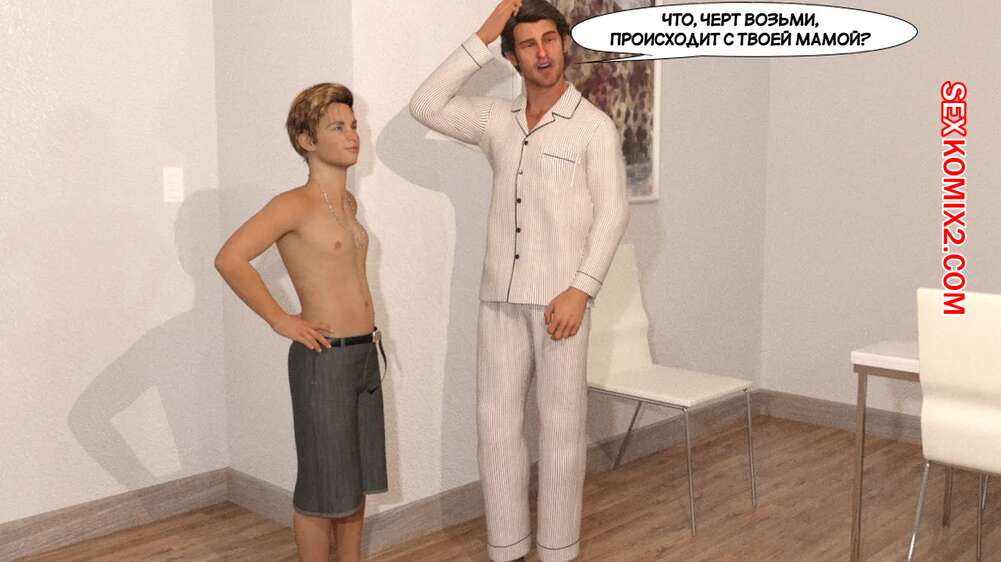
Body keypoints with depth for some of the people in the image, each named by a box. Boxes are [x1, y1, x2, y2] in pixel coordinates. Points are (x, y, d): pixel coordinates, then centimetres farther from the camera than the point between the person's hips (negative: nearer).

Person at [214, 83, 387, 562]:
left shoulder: (348, 202, 10)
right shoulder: (294, 204, -14)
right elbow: (230, 259, -25)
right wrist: (279, 320, -18)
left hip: (366, 354, 8)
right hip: (323, 359, -8)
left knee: (357, 476, 16)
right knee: (324, 484, 4)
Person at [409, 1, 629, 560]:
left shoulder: (594, 125, -3)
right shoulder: (498, 120, 10)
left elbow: (613, 213, -7)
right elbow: (426, 107, 1)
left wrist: (581, 289, -16)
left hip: (559, 297, -4)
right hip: (500, 297, 4)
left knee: (560, 427, 2)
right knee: (497, 423, 6)